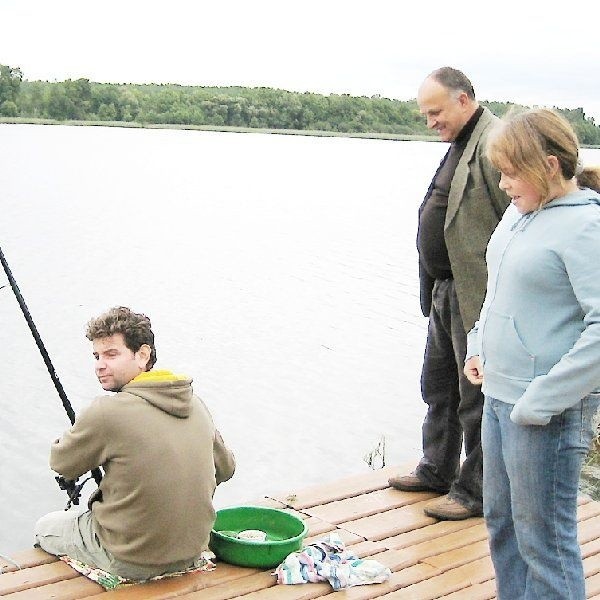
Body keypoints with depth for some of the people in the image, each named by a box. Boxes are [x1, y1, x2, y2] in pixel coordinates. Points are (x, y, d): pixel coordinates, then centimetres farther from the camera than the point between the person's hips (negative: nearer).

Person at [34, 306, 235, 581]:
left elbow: (62, 465, -3)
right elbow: (225, 468, 11)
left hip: (131, 563, -6)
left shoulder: (106, 412, -21)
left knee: (45, 528, 21)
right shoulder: (196, 404, -2)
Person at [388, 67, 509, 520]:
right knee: (438, 388, 20)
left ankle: (474, 491, 17)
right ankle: (437, 471, 36)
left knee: (475, 397, 3)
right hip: (447, 289, 10)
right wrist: (434, 285, 16)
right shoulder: (460, 145, 14)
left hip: (479, 296, -10)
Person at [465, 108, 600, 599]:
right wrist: (480, 346, 14)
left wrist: (541, 401, -24)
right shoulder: (521, 212, 7)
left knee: (544, 540, 4)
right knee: (502, 522, 22)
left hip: (546, 413, -9)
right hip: (500, 394, 9)